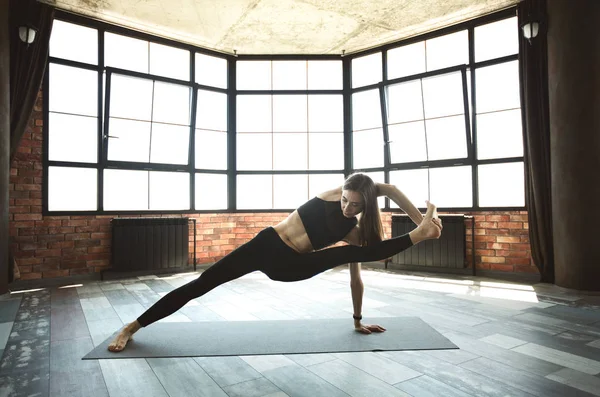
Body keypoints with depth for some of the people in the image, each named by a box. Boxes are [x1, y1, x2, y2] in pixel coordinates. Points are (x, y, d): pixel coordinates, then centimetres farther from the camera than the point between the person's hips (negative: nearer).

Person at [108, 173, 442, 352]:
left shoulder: (354, 231, -2)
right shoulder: (335, 194, -8)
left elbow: (356, 279, 8)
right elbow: (389, 189, -19)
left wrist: (358, 320, 11)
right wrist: (418, 217, -20)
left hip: (290, 266, 2)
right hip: (267, 245, -2)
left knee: (354, 252, -14)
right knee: (203, 283, -5)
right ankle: (132, 327, 6)